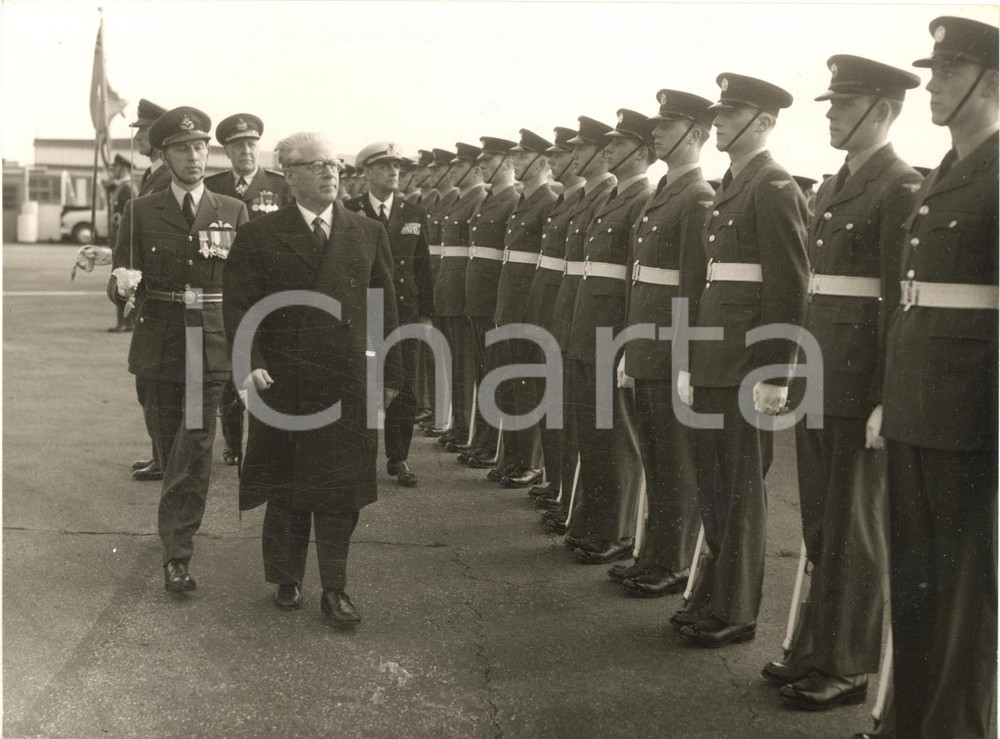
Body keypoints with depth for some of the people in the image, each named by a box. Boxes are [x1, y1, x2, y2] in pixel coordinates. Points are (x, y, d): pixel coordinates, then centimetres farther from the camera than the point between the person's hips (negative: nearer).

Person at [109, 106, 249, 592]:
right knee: (172, 447, 11)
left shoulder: (234, 212, 4)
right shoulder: (141, 213, 4)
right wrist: (122, 285, -21)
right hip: (159, 344, 1)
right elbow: (119, 283, 3)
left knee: (195, 446, -8)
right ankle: (177, 541, 30)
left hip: (211, 346, -1)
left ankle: (176, 552, -3)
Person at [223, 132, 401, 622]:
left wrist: (390, 374, 6)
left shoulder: (368, 234, 8)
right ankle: (287, 579, 27)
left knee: (340, 491, 3)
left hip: (350, 383, 1)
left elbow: (384, 308, 8)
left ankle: (334, 590, 14)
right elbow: (238, 305, -3)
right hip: (283, 382, -1)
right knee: (286, 490, 10)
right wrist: (250, 363, -15)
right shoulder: (260, 236, 1)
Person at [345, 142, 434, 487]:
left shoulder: (414, 215, 8)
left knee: (404, 387, 3)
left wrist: (426, 314, 8)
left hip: (404, 313, 3)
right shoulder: (348, 213, -1)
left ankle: (398, 458, 15)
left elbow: (423, 267, 11)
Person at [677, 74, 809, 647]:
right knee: (713, 486, 15)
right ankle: (714, 595, 27)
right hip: (715, 363, 9)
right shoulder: (732, 188, 16)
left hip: (746, 364, -9)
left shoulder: (775, 189, -12)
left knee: (740, 490, 1)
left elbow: (790, 288, -17)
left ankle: (735, 613, 13)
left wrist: (774, 374, -20)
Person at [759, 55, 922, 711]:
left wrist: (887, 398, -19)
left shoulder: (902, 188, -11)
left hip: (863, 382, -8)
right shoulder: (832, 188, 15)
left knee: (854, 529, 3)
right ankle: (818, 648, 28)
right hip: (820, 378, 8)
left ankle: (848, 666, 16)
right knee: (820, 526, 15)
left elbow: (901, 300, -17)